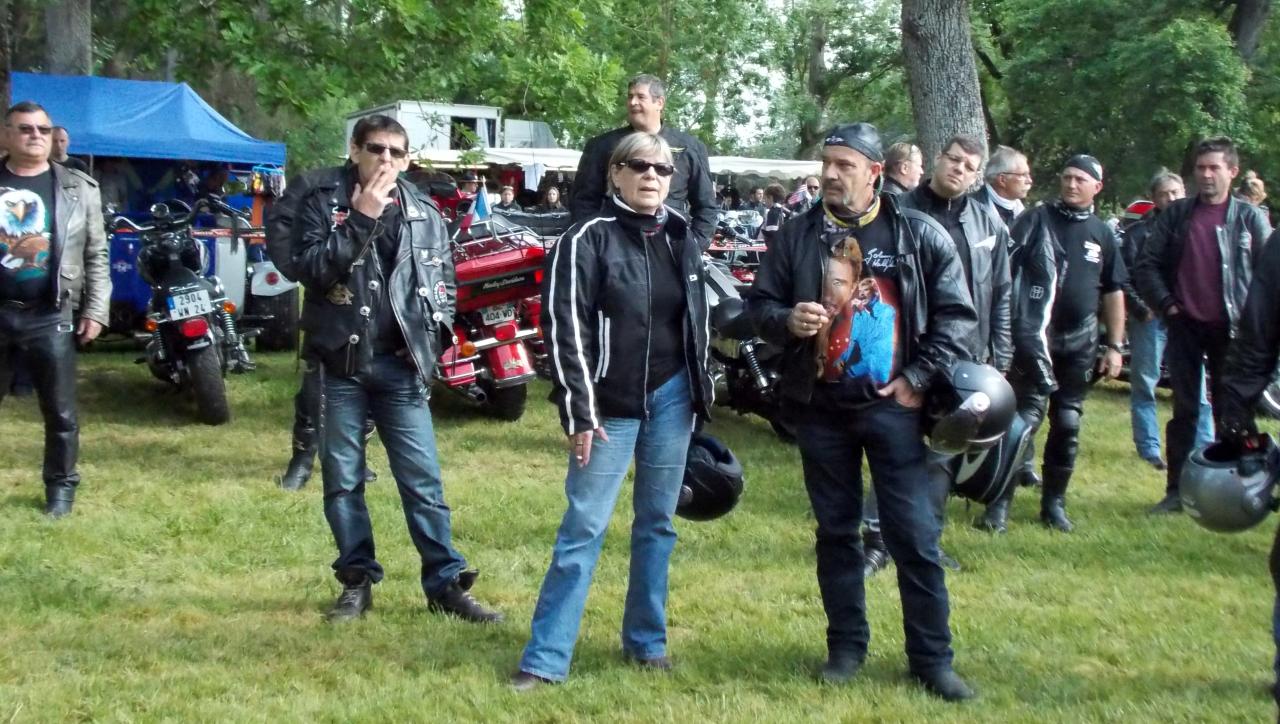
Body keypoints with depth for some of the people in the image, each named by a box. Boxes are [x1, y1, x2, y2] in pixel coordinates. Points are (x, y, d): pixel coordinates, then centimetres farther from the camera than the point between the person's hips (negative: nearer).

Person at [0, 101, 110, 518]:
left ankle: (61, 485, 20)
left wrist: (95, 311, -2)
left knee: (60, 411, 6)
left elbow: (97, 257, 5)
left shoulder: (78, 189, 5)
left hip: (51, 316, -1)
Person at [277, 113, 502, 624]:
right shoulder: (322, 202, 0)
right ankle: (357, 581, 18)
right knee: (343, 480, 7)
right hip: (339, 362, -1)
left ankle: (446, 582, 7)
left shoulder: (424, 214, 8)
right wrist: (360, 219, -20)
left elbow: (444, 280, 17)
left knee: (422, 479, 1)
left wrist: (436, 333, 2)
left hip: (400, 365, 1)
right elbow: (310, 267, -15)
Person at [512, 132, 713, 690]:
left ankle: (646, 641, 23)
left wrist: (701, 393, 15)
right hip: (611, 404, -5)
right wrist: (579, 414, -16)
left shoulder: (683, 239, 9)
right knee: (584, 527, -4)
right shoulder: (588, 239, -8)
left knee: (657, 522, 11)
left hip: (671, 397, 5)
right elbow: (565, 327, -12)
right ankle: (546, 658, 0)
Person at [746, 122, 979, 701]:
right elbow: (758, 303, 8)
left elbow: (958, 315, 0)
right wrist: (785, 320, -15)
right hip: (820, 406, 2)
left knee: (915, 535, 0)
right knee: (836, 531, 12)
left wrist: (919, 378, -7)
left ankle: (931, 657, 11)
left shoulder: (919, 234, -2)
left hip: (892, 406, -2)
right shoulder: (797, 235, 2)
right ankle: (846, 645, 26)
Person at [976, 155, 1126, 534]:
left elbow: (1113, 292, 16)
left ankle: (1054, 502, 19)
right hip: (1033, 338, -4)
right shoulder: (1035, 220, 0)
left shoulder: (1103, 235, 12)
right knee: (1025, 417, -9)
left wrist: (1115, 346, 11)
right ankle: (999, 503, -4)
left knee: (1068, 424, 8)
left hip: (1079, 344, 4)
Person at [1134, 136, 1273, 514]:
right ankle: (1176, 491, 9)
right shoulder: (1176, 214, 6)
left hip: (1230, 329, -1)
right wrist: (1166, 304, -3)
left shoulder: (1249, 217, 2)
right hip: (1185, 326, 1)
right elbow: (1147, 263, 6)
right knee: (1184, 410, 5)